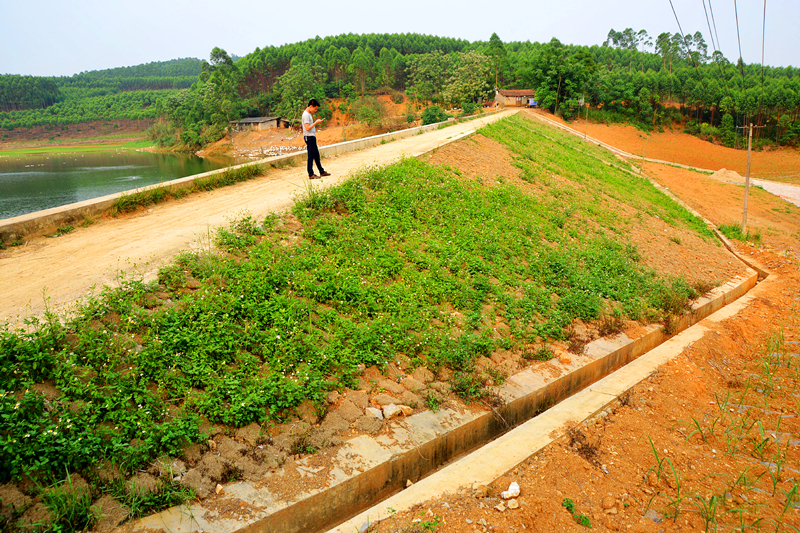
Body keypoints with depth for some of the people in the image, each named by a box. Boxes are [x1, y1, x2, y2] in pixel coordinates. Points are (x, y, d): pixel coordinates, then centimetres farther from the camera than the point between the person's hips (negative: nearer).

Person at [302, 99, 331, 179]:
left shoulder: (309, 114, 15)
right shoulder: (306, 115, -16)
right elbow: (307, 128, -22)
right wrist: (316, 122, -19)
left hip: (312, 137, 10)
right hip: (309, 137, -10)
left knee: (316, 155, 15)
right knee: (311, 156, -6)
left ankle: (322, 172, 24)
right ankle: (311, 175, -1)